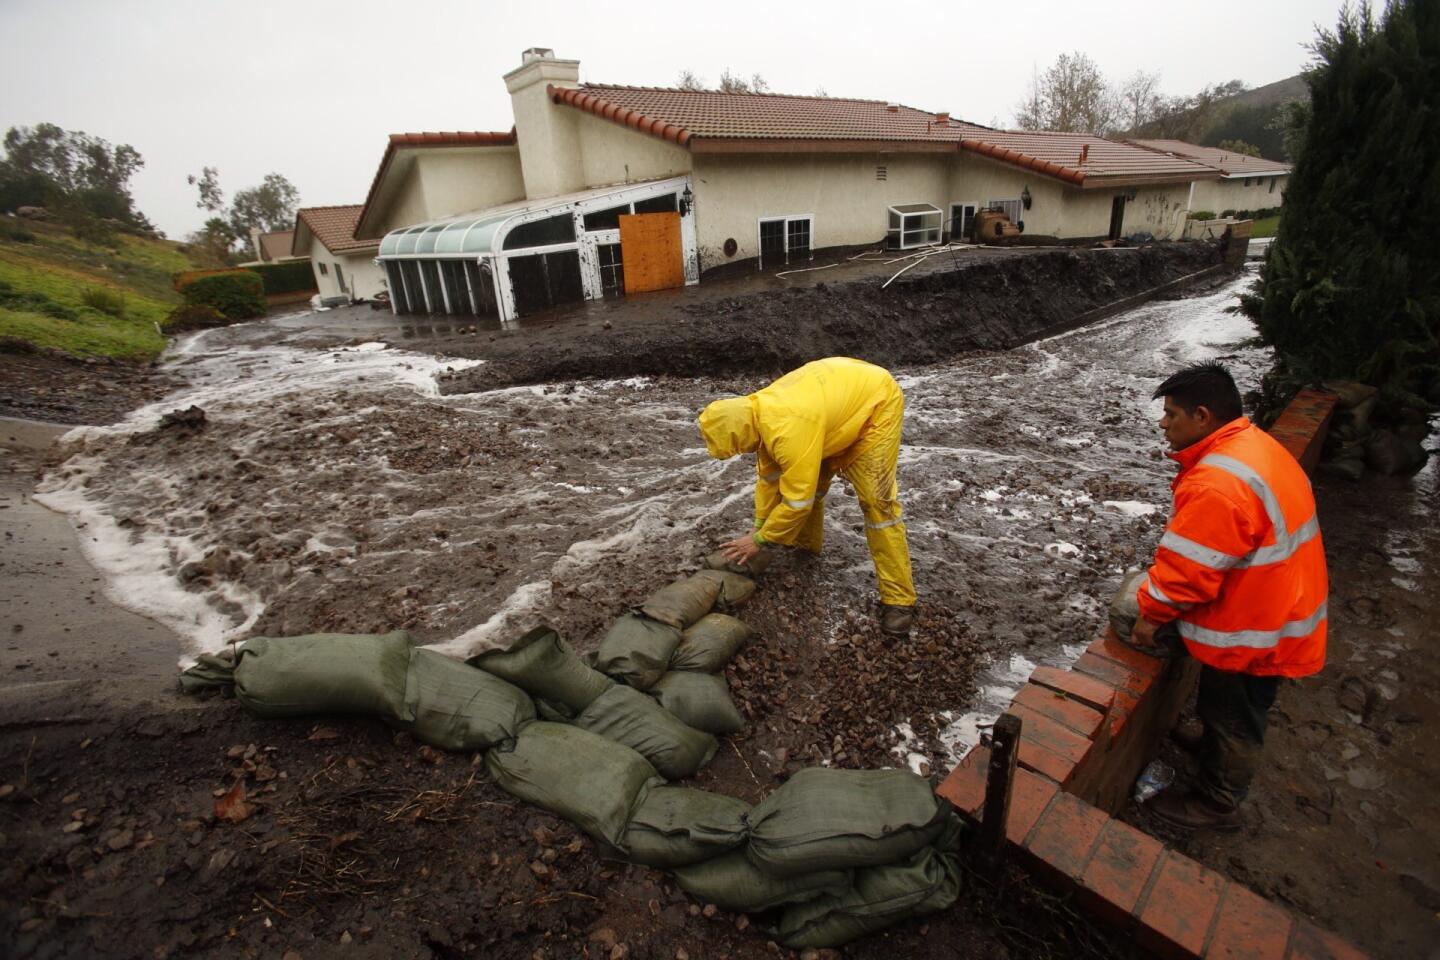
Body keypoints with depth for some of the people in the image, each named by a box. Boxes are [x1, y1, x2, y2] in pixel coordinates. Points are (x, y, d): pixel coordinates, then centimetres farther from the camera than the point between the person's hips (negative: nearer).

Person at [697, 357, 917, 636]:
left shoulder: (789, 429, -39)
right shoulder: (757, 412, -10)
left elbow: (798, 499, -32)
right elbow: (768, 473, 2)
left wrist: (759, 540, -19)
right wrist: (759, 526, 4)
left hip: (877, 401, -8)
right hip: (841, 396, 9)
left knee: (876, 499, -14)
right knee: (809, 478, 11)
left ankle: (899, 598, -7)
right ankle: (805, 543, 36)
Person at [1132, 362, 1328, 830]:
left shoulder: (1218, 483, -34)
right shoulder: (1256, 445, 1)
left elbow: (1188, 567, -28)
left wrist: (1152, 612, -12)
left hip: (1251, 628, -9)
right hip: (1275, 610, 9)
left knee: (1233, 716, 12)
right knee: (1229, 705, 31)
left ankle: (1217, 804, 32)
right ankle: (1214, 746, 54)